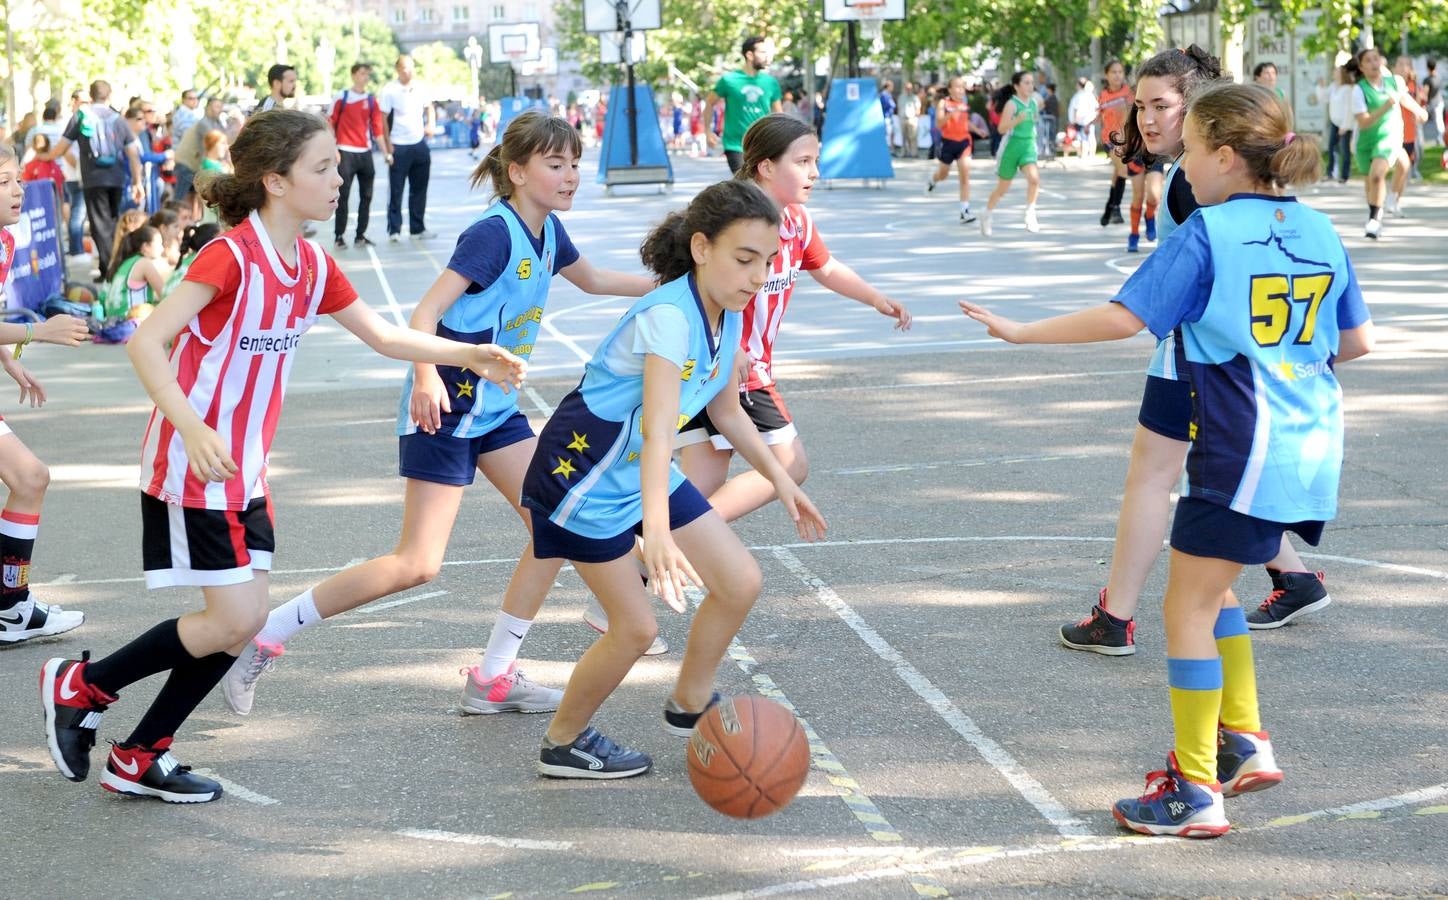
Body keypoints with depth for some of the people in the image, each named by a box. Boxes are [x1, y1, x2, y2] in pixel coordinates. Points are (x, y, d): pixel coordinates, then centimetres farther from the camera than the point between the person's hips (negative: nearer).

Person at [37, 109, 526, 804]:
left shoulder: (312, 266, 5)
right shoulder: (230, 256, -20)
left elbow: (385, 336, 17)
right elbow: (145, 344, -25)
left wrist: (470, 355, 8)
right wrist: (192, 427, -37)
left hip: (246, 469, 8)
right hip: (193, 467, -8)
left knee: (245, 620, 6)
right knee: (234, 620, -9)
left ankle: (138, 759, 18)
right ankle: (78, 686, 9)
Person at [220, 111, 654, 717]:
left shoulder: (546, 230, 7)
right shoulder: (494, 234, -19)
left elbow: (592, 279, 28)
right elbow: (426, 312, -25)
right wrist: (427, 375, -43)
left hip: (495, 409, 9)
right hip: (445, 409, -9)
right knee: (417, 564, -11)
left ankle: (493, 678, 10)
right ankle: (262, 636, -2)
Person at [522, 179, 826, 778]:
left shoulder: (728, 315, -4)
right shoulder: (669, 317, -31)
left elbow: (727, 413, 14)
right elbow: (658, 431, -43)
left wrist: (780, 480, 17)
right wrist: (658, 534, -54)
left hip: (642, 473, 9)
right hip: (582, 475, -8)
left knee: (740, 582, 6)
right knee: (636, 627, -5)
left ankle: (690, 706, 28)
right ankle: (562, 745, 18)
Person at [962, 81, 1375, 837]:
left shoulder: (1206, 234, -11)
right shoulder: (1319, 232, 8)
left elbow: (1124, 318, -17)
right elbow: (1358, 341, 13)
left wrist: (1022, 332, -8)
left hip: (1242, 455, -8)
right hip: (1308, 449, 8)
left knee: (1189, 606, 1)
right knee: (1210, 585, 24)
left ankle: (1196, 791, 2)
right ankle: (1243, 741, 25)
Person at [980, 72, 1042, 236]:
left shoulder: (1034, 102, 5)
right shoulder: (1012, 104, -13)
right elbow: (1002, 129, -21)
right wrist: (1018, 120, -32)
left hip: (1029, 145, 4)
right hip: (1012, 145, -4)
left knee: (1034, 179, -23)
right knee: (1002, 188, 9)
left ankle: (1030, 216, -14)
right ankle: (986, 216, 31)